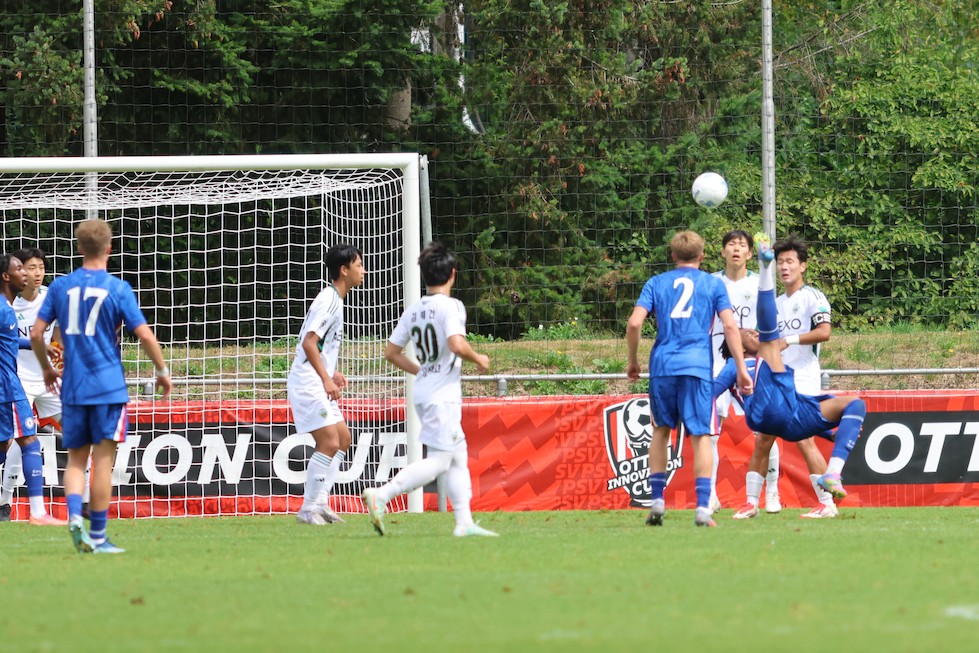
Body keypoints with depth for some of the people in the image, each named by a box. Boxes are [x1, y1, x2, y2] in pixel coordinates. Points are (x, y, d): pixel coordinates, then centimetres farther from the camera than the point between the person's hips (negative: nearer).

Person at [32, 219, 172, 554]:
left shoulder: (60, 287, 4)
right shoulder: (117, 289, -6)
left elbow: (36, 334, 4)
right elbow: (145, 335, -9)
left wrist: (47, 369, 20)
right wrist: (163, 371, 5)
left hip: (72, 388, 3)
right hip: (108, 387, -3)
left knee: (76, 459, 12)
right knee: (103, 460, 1)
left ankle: (74, 515, -13)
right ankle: (97, 536, 2)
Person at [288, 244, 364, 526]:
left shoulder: (335, 300, 16)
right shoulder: (329, 300, -15)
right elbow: (308, 343, -24)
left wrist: (332, 372, 19)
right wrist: (325, 378, -28)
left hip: (317, 385, 11)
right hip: (308, 383, -11)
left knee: (343, 438, 13)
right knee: (329, 442, -14)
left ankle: (320, 502, 14)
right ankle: (309, 509, -10)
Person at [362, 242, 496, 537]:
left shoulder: (414, 310, 10)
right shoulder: (450, 305, -12)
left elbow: (391, 352, 12)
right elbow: (456, 345, -26)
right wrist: (478, 359, -7)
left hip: (423, 391, 9)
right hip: (444, 394, -9)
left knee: (458, 456, 15)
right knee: (438, 461, -8)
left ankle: (464, 522, 13)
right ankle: (381, 495, -20)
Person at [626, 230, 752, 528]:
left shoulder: (656, 283, 12)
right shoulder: (713, 284, 10)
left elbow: (634, 324, 1)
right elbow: (730, 327, -1)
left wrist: (632, 361, 13)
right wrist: (741, 368, 1)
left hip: (662, 366, 2)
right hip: (697, 368, -2)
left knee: (661, 431, 17)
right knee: (701, 435, -1)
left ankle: (657, 501, 12)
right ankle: (702, 508, -11)